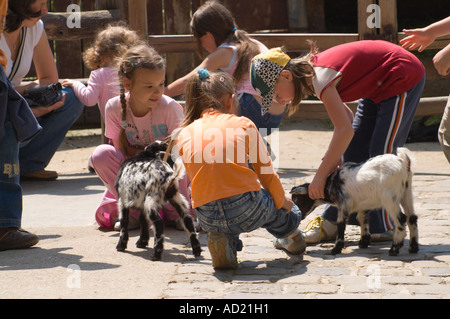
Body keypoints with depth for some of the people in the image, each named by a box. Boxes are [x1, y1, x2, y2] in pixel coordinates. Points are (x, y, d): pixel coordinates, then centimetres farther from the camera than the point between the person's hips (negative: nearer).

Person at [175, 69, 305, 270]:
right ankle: (290, 235, 48)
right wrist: (282, 201, 31)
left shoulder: (184, 135, 14)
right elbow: (266, 173, 12)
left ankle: (223, 239, 9)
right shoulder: (243, 125, 8)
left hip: (207, 217, 1)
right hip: (247, 211, -1)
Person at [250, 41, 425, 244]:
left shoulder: (320, 77, -28)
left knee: (381, 152, -9)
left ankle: (386, 227, -2)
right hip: (380, 87, 10)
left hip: (403, 78, -10)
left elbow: (345, 130, -35)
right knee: (353, 152, 8)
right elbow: (345, 117, 3)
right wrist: (332, 159, -9)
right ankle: (332, 223, 11)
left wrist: (321, 174, -33)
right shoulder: (311, 73, -1)